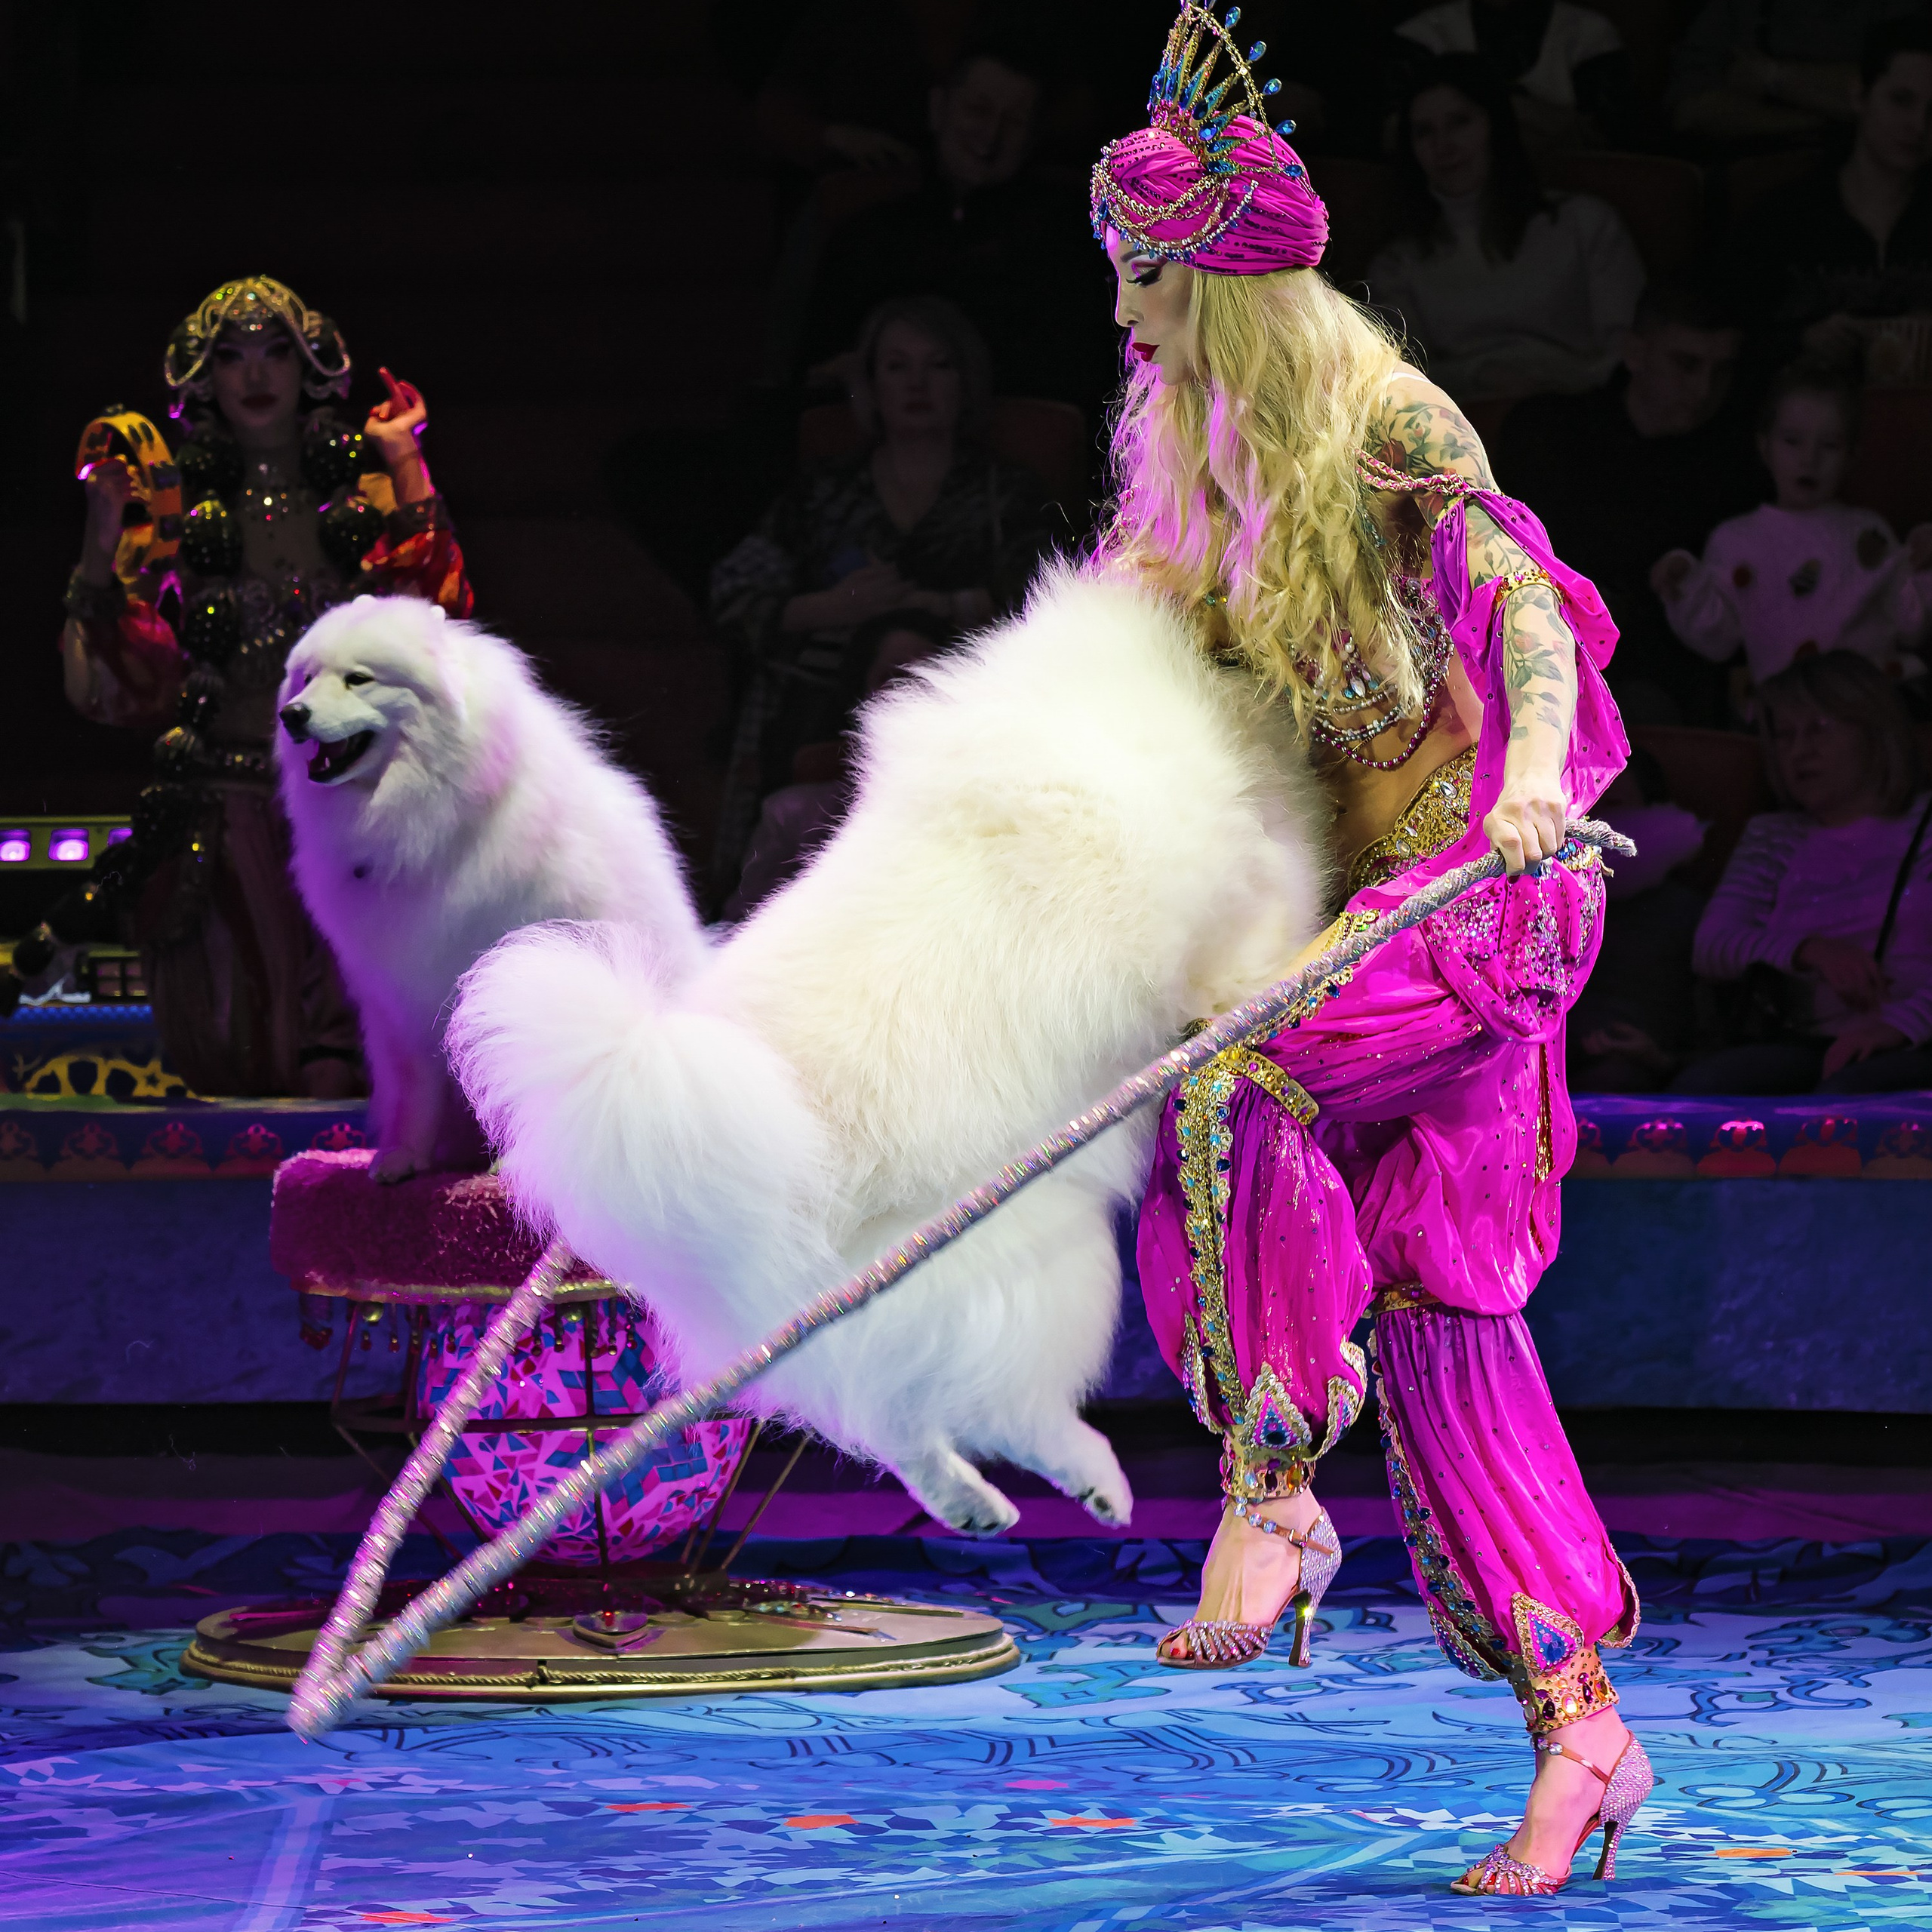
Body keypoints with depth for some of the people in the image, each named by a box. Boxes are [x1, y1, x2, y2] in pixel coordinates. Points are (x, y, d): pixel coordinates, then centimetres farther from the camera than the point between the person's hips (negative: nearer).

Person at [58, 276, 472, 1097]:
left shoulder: (364, 492, 12)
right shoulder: (176, 508, 10)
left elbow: (433, 615, -5)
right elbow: (130, 681, 3)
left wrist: (406, 468, -4)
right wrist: (101, 544, -7)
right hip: (228, 797, 0)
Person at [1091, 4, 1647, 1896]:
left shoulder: (1389, 421, -9)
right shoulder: (1200, 465, 13)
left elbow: (1529, 607, -19)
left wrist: (1535, 770, -35)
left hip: (1486, 884, -7)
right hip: (1357, 900, 7)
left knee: (1234, 1078, -30)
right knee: (1438, 1309, 0)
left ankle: (1272, 1487, -19)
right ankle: (1577, 1726, 1)